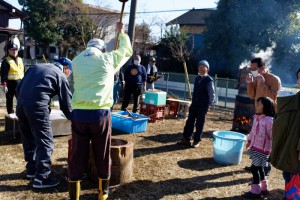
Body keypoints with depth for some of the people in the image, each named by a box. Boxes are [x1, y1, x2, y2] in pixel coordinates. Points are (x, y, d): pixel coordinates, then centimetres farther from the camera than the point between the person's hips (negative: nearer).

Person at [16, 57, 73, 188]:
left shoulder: (36, 67, 23)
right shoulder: (60, 76, 6)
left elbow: (19, 88, 19)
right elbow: (66, 102, 6)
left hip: (21, 104, 7)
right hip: (37, 107, -7)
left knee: (29, 140, 20)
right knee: (45, 143, 0)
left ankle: (31, 169, 33)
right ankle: (41, 178, 0)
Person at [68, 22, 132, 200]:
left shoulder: (77, 60, 12)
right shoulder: (108, 59, 4)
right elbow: (127, 51, 20)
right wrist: (121, 32, 37)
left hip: (79, 114, 3)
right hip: (100, 113, -2)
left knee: (78, 156, 9)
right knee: (103, 155, 14)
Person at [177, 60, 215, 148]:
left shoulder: (209, 80, -11)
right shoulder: (197, 78, 9)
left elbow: (212, 94, -10)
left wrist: (209, 104, -11)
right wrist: (193, 101, 14)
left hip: (203, 106, -7)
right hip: (194, 104, 7)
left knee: (199, 123, 2)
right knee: (190, 121, 8)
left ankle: (197, 141, 13)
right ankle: (186, 139, 16)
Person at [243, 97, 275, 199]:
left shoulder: (269, 121, -22)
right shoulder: (256, 118, 4)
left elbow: (273, 137, -18)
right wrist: (249, 141, 22)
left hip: (262, 150, -8)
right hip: (255, 148, 8)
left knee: (254, 168, -4)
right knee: (259, 168, 18)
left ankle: (256, 191, 9)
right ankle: (263, 188, 34)